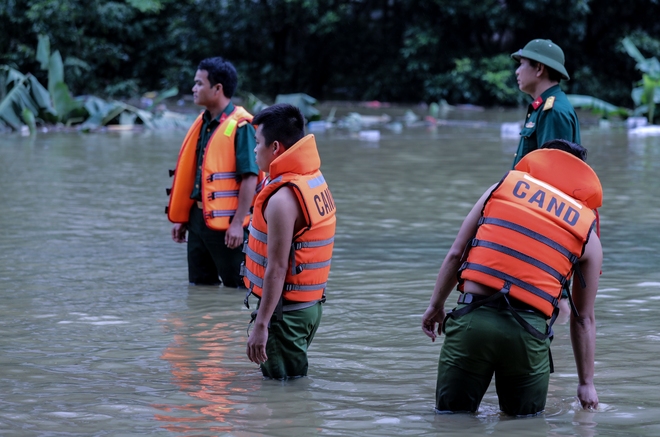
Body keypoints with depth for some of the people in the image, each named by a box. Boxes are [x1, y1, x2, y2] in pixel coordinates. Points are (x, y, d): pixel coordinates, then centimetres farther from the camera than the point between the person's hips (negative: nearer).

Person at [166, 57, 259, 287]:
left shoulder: (240, 125, -14)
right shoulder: (203, 123, 12)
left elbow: (250, 178, -18)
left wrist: (238, 223, -22)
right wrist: (181, 219, 16)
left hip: (226, 222, -8)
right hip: (198, 218, 8)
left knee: (238, 286, -1)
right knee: (200, 285, 14)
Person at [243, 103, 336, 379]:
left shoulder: (283, 199, -20)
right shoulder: (315, 181, 9)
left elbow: (277, 268, -23)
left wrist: (260, 325, -22)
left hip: (286, 310, -10)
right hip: (311, 304, 10)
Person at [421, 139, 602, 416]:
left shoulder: (502, 187, 14)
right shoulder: (588, 237, 12)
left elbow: (455, 255, 12)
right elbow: (584, 319, 18)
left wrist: (437, 305, 25)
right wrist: (586, 383, 27)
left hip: (472, 320, 0)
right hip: (528, 331, 0)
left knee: (451, 413, 14)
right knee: (525, 420, 21)